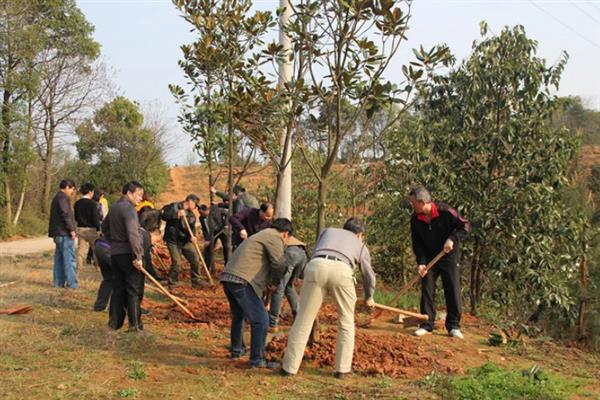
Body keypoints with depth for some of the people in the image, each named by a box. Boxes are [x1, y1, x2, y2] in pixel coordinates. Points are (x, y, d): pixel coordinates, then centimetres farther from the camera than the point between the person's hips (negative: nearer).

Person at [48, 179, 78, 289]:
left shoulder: (56, 198, 20)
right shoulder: (63, 198, -12)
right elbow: (65, 215, -21)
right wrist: (71, 230, -18)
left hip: (58, 233, 10)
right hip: (65, 234, -10)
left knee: (59, 259, 12)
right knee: (69, 259, -8)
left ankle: (59, 283, 15)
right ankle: (72, 284, -8)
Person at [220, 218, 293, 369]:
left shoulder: (262, 235, 28)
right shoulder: (275, 239, -2)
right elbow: (277, 266, -5)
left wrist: (267, 284, 22)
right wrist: (277, 283, 14)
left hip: (227, 278, 10)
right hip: (242, 281, -10)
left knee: (238, 315, 28)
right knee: (260, 320, -6)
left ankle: (236, 350, 41)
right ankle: (257, 360, -5)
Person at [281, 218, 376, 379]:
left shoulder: (328, 231, 38)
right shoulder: (360, 245, 35)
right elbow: (369, 276, 42)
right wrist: (369, 297, 60)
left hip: (316, 265, 1)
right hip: (342, 270, -1)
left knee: (303, 319, 9)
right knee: (346, 322, 19)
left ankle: (290, 367, 13)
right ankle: (342, 368, 18)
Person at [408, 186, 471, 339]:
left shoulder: (445, 212, -21)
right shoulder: (415, 219, -8)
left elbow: (465, 226, -14)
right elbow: (417, 243, -2)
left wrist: (452, 239, -27)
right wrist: (421, 263, -12)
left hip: (449, 256, -3)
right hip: (429, 258, 3)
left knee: (453, 290, -3)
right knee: (427, 290, -1)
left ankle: (454, 326, 7)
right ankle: (427, 325, 6)